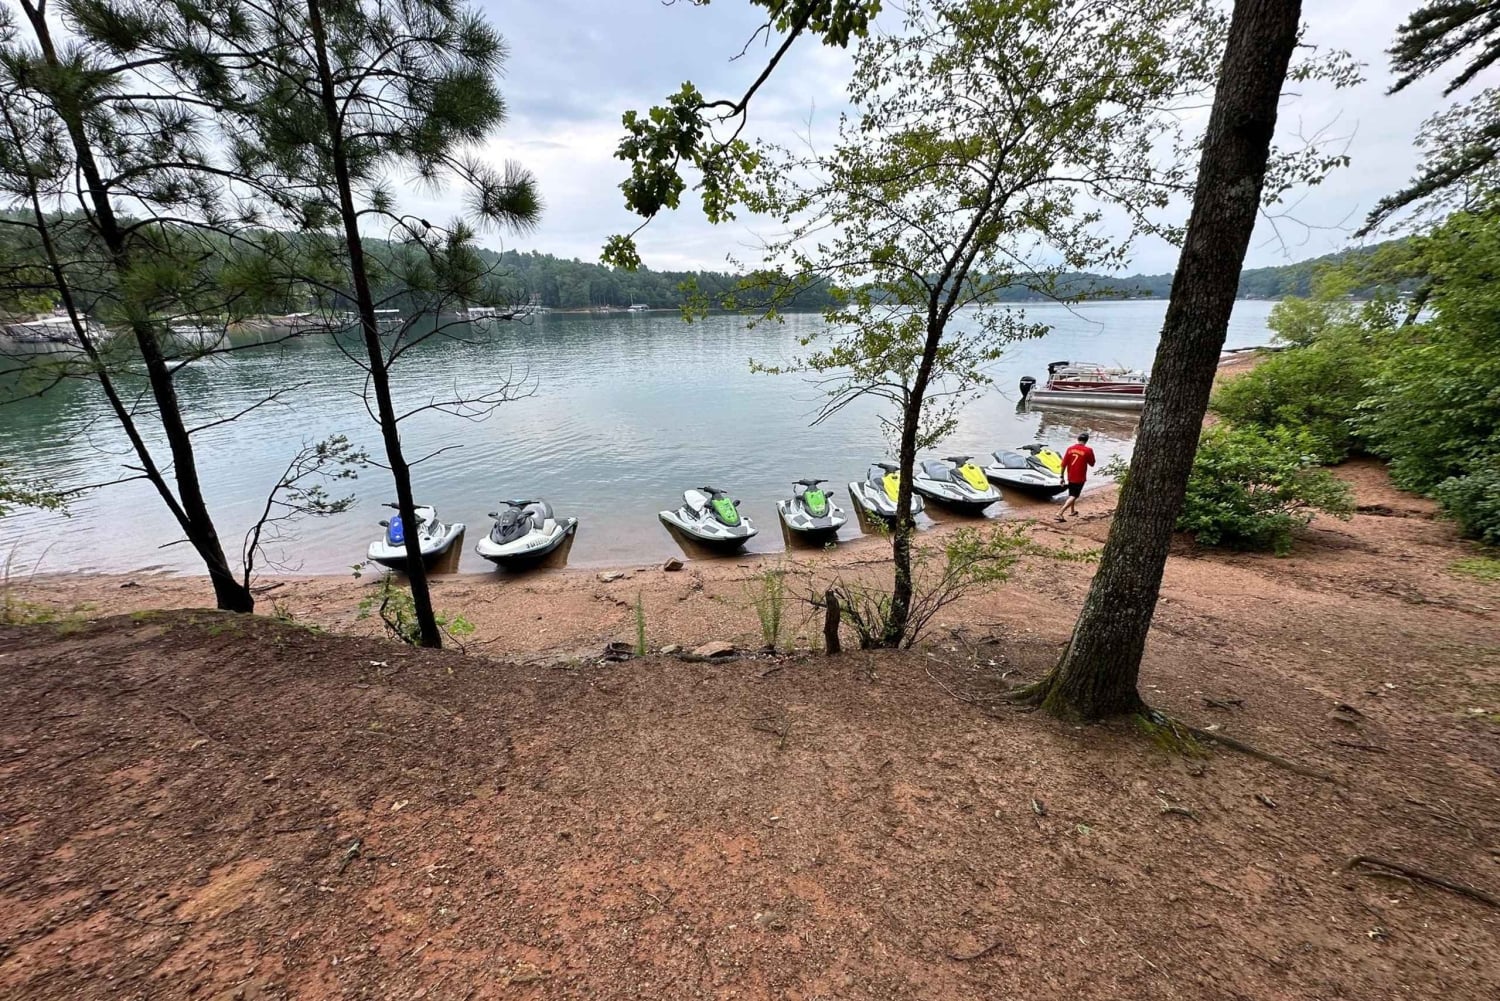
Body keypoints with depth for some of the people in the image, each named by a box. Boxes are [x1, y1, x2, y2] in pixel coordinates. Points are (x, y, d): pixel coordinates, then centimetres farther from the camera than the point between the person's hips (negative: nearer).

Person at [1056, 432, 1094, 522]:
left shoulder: (1070, 448, -2)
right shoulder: (1088, 450, -13)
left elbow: (1063, 464, -2)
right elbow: (1092, 463, 0)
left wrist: (1062, 476, 6)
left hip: (1070, 477, 5)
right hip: (1080, 478, -5)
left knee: (1071, 494, 24)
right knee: (1073, 496, -3)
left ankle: (1073, 510, 41)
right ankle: (1060, 513, -17)